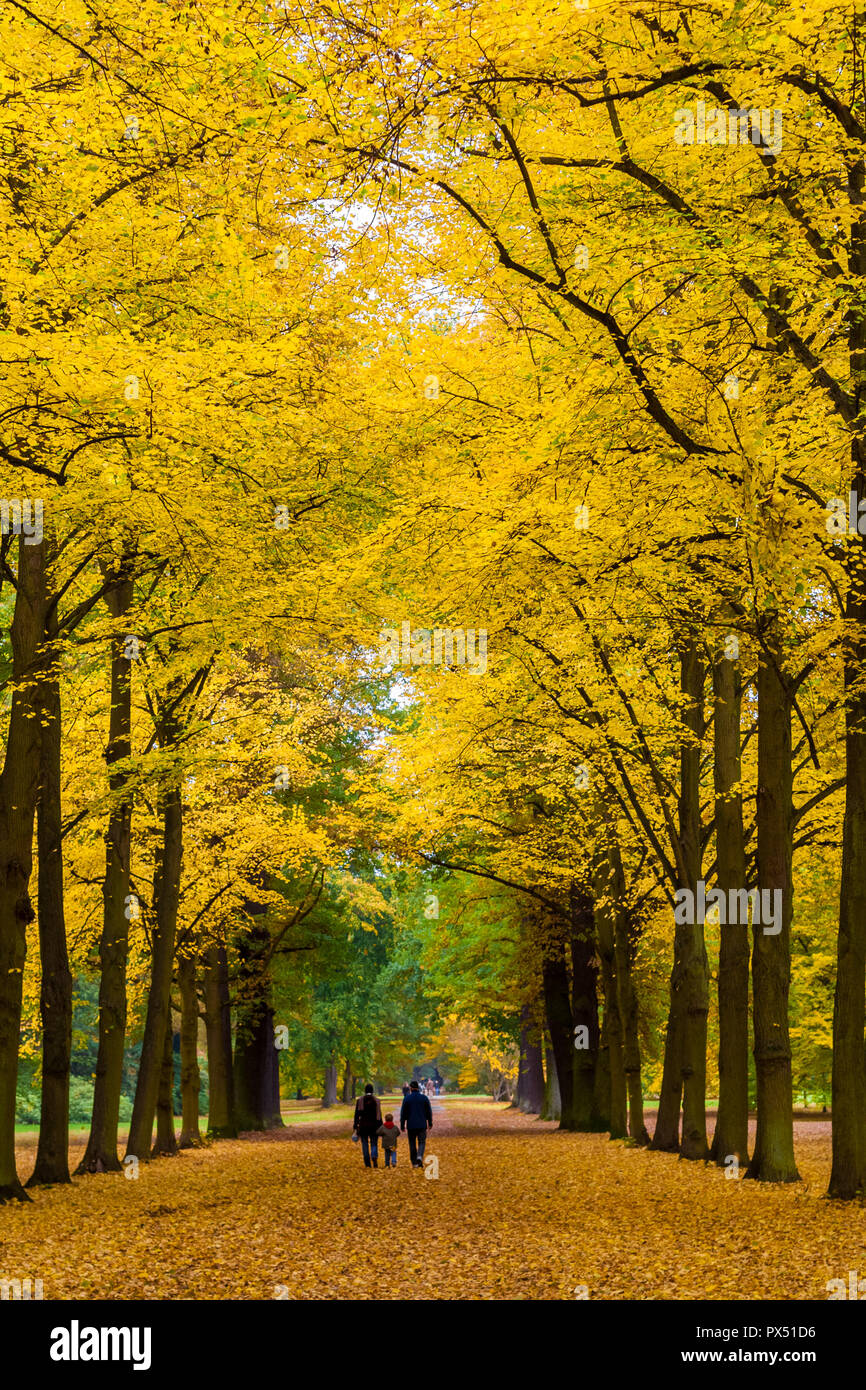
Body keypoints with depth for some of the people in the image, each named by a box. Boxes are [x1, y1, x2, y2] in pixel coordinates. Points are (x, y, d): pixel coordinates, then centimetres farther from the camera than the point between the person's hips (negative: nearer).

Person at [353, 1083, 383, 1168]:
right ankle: (374, 1157, -23)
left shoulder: (359, 1100, -2)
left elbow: (357, 1114, -3)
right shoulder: (376, 1100, -2)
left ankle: (367, 1164, 7)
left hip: (363, 1125, 0)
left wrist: (355, 1127, 0)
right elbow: (379, 1115, -3)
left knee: (365, 1144, 9)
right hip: (373, 1125, 0)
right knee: (374, 1144, 7)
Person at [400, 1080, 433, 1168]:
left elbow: (403, 1113, -1)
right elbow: (429, 1112, 6)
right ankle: (420, 1156, -21)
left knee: (412, 1144, 10)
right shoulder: (424, 1098, 0)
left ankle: (414, 1162, 12)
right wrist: (430, 1123, 16)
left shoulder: (407, 1098, -4)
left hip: (411, 1125, 0)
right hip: (422, 1125, 0)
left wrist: (402, 1125, 6)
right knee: (422, 1142, 5)